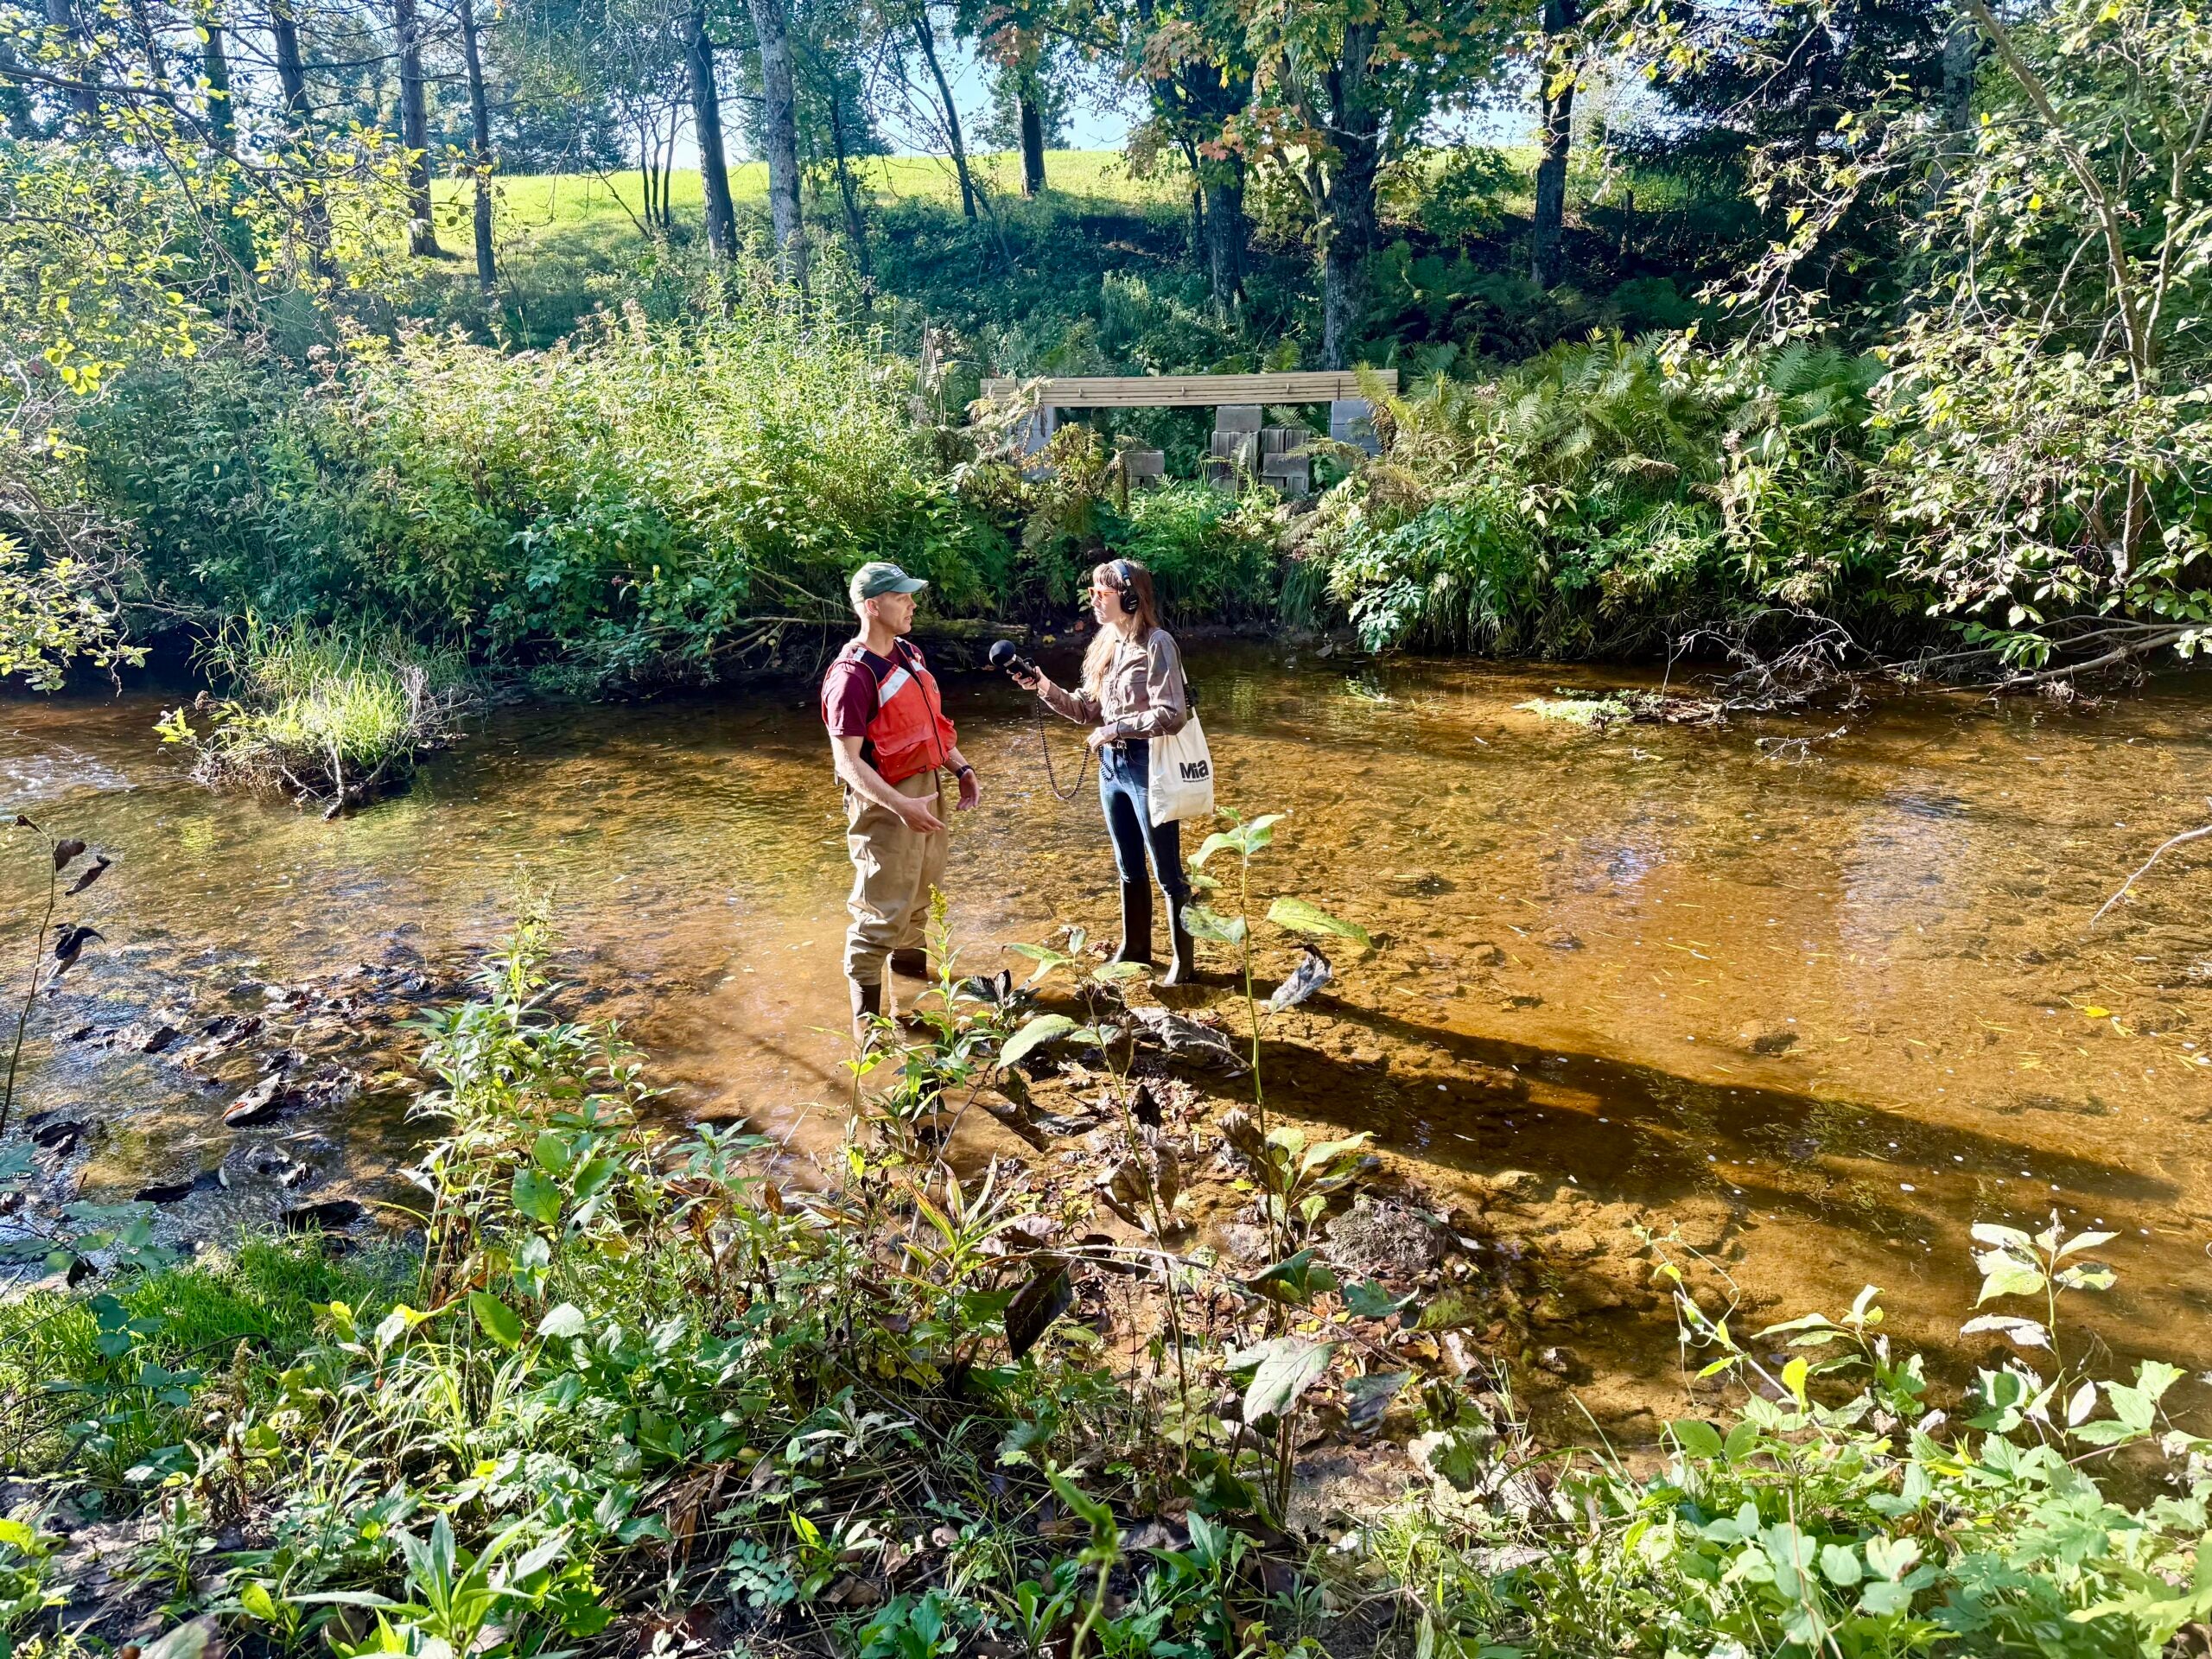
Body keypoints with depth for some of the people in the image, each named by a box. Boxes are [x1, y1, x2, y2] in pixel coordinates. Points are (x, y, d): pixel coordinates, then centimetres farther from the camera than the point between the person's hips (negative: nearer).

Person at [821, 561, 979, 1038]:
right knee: (883, 909, -3)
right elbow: (847, 761, -26)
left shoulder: (909, 653, 5)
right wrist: (902, 806, -33)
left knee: (923, 885, 26)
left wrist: (961, 767, 8)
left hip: (925, 785, 9)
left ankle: (908, 955, 50)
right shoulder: (853, 675, -23)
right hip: (886, 801, -9)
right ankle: (867, 1013, 9)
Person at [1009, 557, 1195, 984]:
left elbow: (1171, 716, -21)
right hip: (1111, 765, 8)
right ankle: (1135, 948, 33)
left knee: (1167, 872, 3)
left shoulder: (1156, 644, -14)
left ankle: (1183, 960, 15)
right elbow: (1087, 710, 10)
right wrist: (1046, 688, -2)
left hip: (1148, 766, -8)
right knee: (1129, 868, 19)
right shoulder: (1107, 644, 9)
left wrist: (1115, 729, -18)